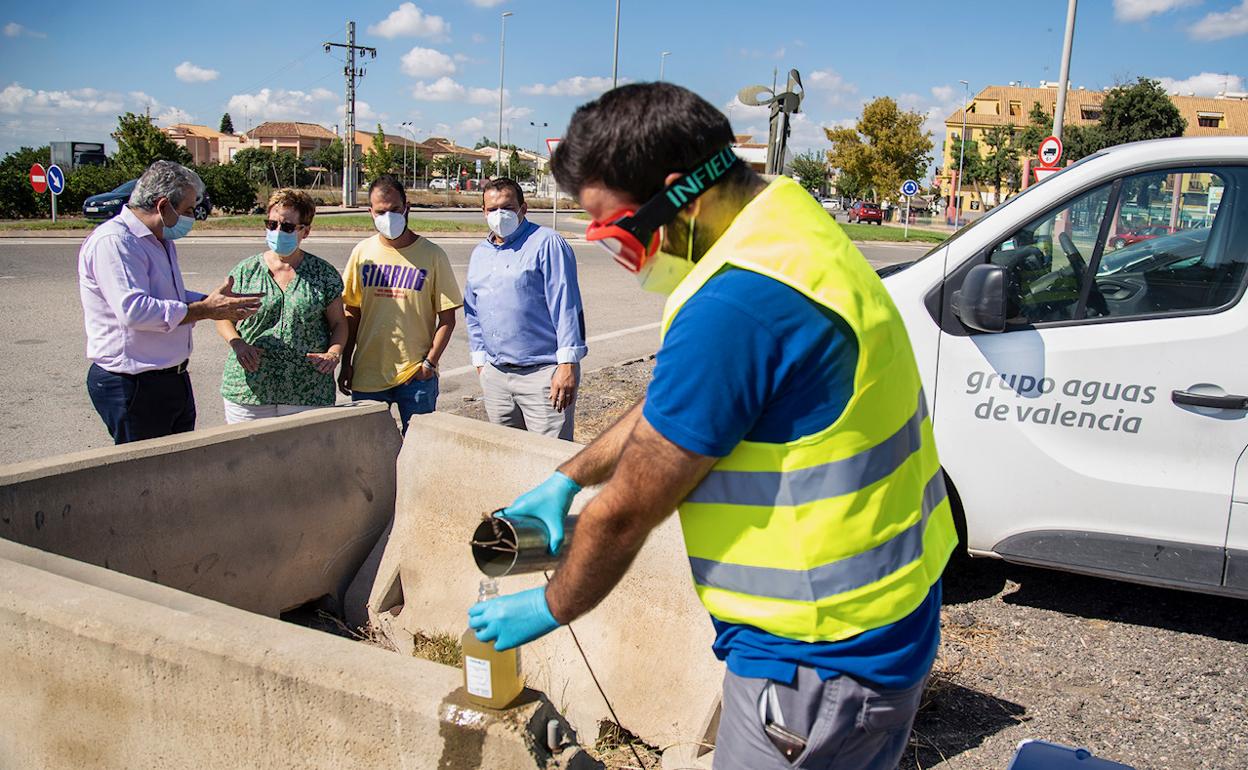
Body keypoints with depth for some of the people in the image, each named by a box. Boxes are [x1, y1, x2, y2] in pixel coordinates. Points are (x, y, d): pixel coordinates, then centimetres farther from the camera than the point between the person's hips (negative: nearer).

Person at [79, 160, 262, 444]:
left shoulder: (161, 241, 15)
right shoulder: (112, 242, -18)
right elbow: (134, 310, -31)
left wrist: (215, 301, 9)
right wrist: (206, 310, -26)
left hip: (173, 377, 10)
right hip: (131, 386, -10)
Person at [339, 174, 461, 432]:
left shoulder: (432, 255, -3)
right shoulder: (362, 253, 5)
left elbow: (447, 318, -2)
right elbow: (352, 314, 10)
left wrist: (430, 362, -10)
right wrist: (346, 364, 8)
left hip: (416, 375, -2)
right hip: (366, 373, 3)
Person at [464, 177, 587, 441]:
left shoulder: (547, 243, -6)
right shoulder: (480, 253, 16)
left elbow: (567, 306, -11)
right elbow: (473, 313, 24)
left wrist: (567, 364, -16)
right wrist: (480, 360, 18)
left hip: (543, 373, -7)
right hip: (495, 375, 7)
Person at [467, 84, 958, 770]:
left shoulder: (735, 308, -29)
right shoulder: (792, 231, 5)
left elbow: (625, 513, -18)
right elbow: (670, 404, 16)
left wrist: (549, 608, -1)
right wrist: (566, 479, 17)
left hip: (824, 661, -9)